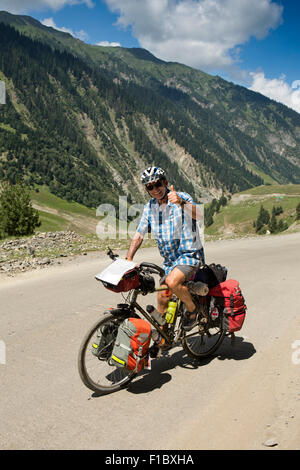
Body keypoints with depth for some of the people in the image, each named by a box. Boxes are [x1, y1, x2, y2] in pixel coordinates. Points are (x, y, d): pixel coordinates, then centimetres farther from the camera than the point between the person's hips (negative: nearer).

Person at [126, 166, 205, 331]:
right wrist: (128, 259, -6)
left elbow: (198, 215, -31)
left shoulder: (182, 197, -12)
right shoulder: (149, 207, 3)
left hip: (189, 254, -6)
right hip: (169, 260, 6)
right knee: (162, 297, 7)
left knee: (172, 282, -30)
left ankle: (192, 308, -3)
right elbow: (139, 235, 6)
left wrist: (181, 203, -50)